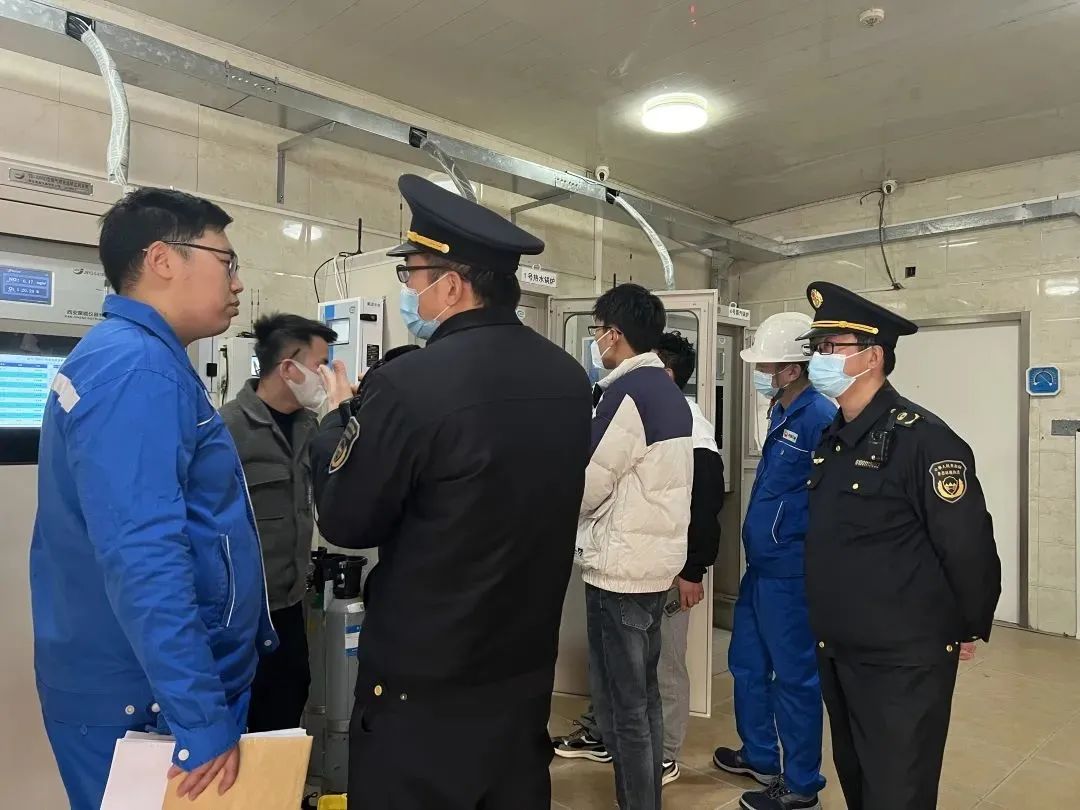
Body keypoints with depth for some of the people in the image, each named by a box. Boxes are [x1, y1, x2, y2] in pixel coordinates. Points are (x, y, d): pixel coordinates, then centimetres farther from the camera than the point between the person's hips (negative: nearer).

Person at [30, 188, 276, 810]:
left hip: (144, 684, 9)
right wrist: (201, 717, -25)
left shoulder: (136, 358, 11)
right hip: (151, 699, -9)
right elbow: (142, 559, -29)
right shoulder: (137, 369, -22)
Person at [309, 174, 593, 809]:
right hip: (527, 662, 6)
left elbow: (346, 521, -11)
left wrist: (341, 417, 5)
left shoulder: (411, 383, -23)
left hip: (422, 674, -6)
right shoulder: (569, 377, -3)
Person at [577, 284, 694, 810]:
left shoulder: (627, 393, -17)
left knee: (621, 704, 3)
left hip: (619, 568, -9)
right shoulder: (671, 393, 10)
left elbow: (583, 487, -14)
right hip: (654, 562, 9)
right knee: (643, 695, 19)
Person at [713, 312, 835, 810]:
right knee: (747, 662, 20)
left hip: (789, 573, -9)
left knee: (794, 677, 6)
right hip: (760, 567, 10)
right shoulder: (782, 414, 11)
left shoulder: (821, 418, -19)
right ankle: (759, 756, 39)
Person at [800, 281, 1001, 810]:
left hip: (902, 662, -8)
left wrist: (969, 629, -4)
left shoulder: (921, 438, -19)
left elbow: (970, 545, -17)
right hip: (836, 653, 8)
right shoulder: (832, 438, 7)